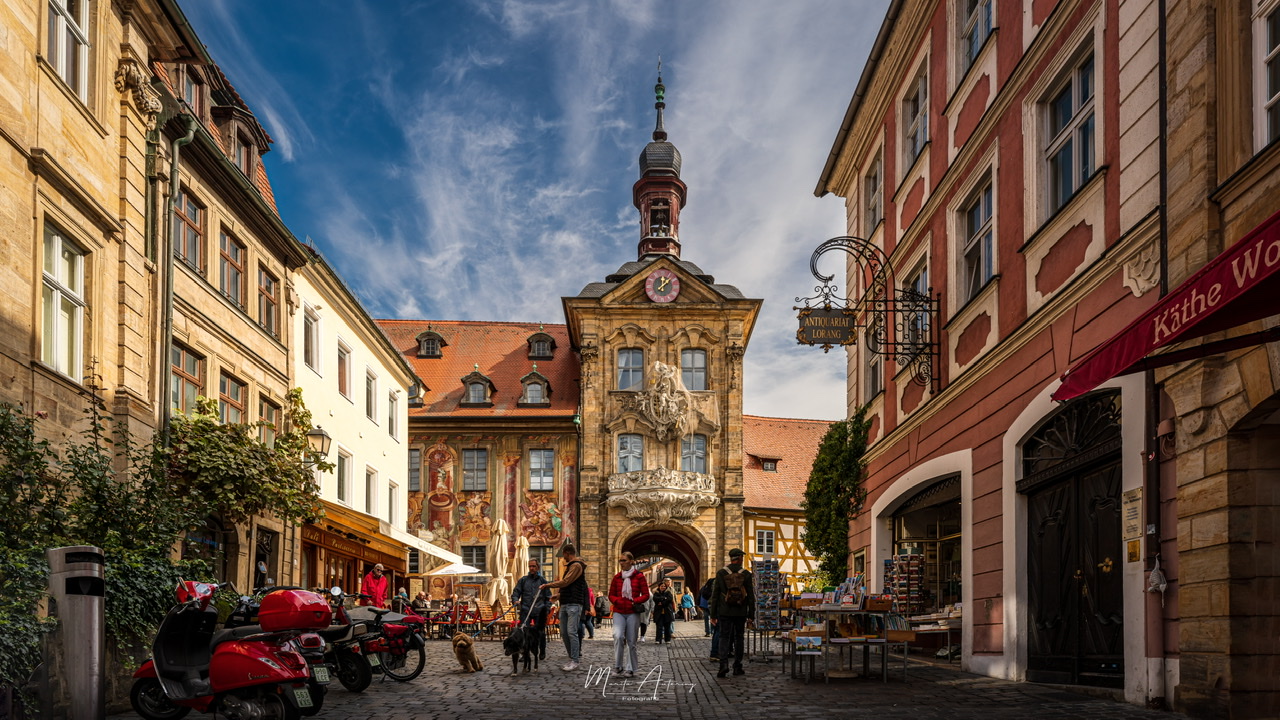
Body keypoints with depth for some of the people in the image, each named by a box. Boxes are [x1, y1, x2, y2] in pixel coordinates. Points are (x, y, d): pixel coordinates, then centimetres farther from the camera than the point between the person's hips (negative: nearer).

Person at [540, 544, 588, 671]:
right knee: (564, 632, 8)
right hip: (565, 604, 10)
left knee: (572, 632, -12)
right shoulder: (570, 566, 22)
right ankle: (571, 658, 14)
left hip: (574, 604, -10)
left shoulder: (577, 565, -9)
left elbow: (565, 582, -16)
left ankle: (574, 662, -11)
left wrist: (548, 585, -9)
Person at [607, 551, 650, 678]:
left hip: (633, 613, -1)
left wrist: (633, 602, -13)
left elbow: (646, 595, 0)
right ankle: (618, 666, -11)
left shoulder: (639, 576, 0)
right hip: (619, 612, 1)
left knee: (631, 641, 2)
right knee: (618, 636, -19)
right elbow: (611, 595, 12)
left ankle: (630, 669, 14)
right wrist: (618, 601, -8)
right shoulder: (617, 577, 8)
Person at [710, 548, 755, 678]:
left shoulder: (721, 573, -2)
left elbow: (715, 595, 0)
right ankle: (737, 667, 15)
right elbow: (750, 595, -1)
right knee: (738, 638, 12)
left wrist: (713, 615, 5)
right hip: (740, 613, 0)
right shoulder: (746, 574, -3)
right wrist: (751, 614, 5)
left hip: (724, 612, 0)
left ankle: (724, 665, -14)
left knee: (724, 638, 3)